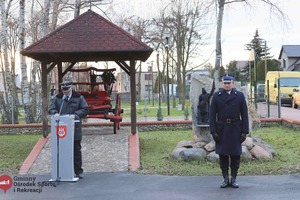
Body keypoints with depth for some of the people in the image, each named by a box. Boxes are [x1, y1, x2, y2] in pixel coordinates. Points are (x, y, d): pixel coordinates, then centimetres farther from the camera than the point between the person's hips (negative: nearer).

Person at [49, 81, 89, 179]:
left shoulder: (79, 97, 3)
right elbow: (51, 109, 6)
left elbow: (85, 109, 0)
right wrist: (55, 113, -17)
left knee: (76, 151, 7)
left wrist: (75, 114, -15)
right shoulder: (57, 98, 8)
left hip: (75, 130, -1)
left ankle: (78, 171, 16)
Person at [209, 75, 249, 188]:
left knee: (235, 155, 4)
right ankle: (225, 179, 15)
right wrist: (213, 131, -7)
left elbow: (244, 114, 1)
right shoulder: (216, 96, 4)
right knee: (223, 155, 4)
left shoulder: (239, 96, 3)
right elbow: (212, 115, 1)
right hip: (221, 129, 1)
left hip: (235, 130, 0)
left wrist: (245, 131, -5)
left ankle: (234, 179, 15)